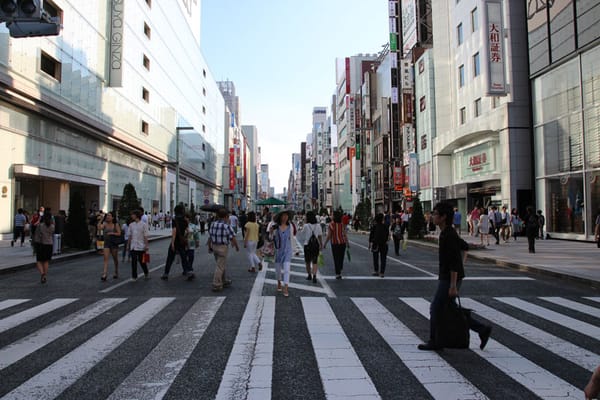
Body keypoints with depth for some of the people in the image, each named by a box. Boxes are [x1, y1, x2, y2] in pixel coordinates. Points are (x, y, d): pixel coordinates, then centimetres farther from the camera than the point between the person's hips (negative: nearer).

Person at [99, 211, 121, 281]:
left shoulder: (116, 224, -4)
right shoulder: (105, 223, 1)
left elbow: (119, 233, -7)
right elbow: (99, 228, -18)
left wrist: (112, 233, -19)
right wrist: (101, 220, -18)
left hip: (114, 244, -1)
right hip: (106, 243, 1)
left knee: (115, 259, 12)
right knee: (106, 259, -10)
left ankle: (116, 273, 30)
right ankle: (104, 275, -15)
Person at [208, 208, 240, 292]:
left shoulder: (212, 224, 2)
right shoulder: (226, 226, -16)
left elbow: (209, 237, 7)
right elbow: (233, 238, -12)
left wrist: (209, 247, 17)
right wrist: (237, 246, 2)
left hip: (214, 246, 7)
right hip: (223, 247, -7)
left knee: (223, 265, 21)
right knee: (220, 266, -1)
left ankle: (224, 281, 33)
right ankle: (216, 285, 0)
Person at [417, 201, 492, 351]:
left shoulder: (448, 235, -20)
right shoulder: (448, 233, 11)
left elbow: (454, 262, -24)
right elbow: (465, 247, 27)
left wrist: (453, 285, -24)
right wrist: (460, 264, 22)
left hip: (449, 279, -10)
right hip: (446, 278, 10)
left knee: (435, 309, 0)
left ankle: (434, 342, 12)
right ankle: (482, 329, 19)